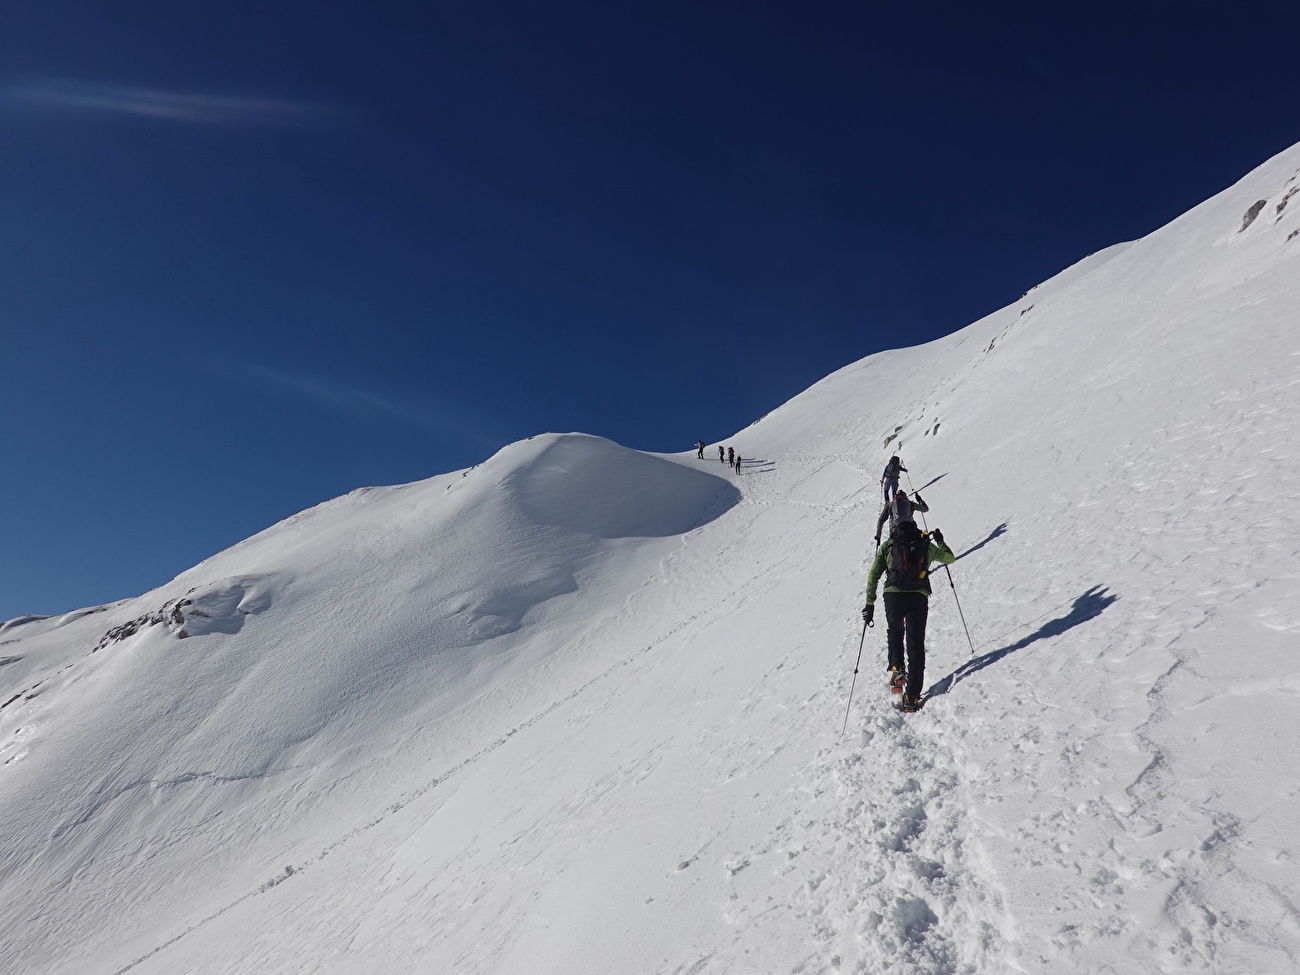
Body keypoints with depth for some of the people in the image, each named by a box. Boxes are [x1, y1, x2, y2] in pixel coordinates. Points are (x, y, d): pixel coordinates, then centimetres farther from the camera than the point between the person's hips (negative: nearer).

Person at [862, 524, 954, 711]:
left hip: (893, 594, 0)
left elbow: (873, 575, 8)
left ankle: (897, 668, 9)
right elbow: (950, 559, 37)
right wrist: (940, 542, 54)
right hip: (919, 596, 1)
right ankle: (912, 698, 3)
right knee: (916, 644, 7)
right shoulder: (928, 545, 20)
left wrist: (870, 604, 9)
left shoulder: (888, 545, 17)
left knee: (894, 631, 28)